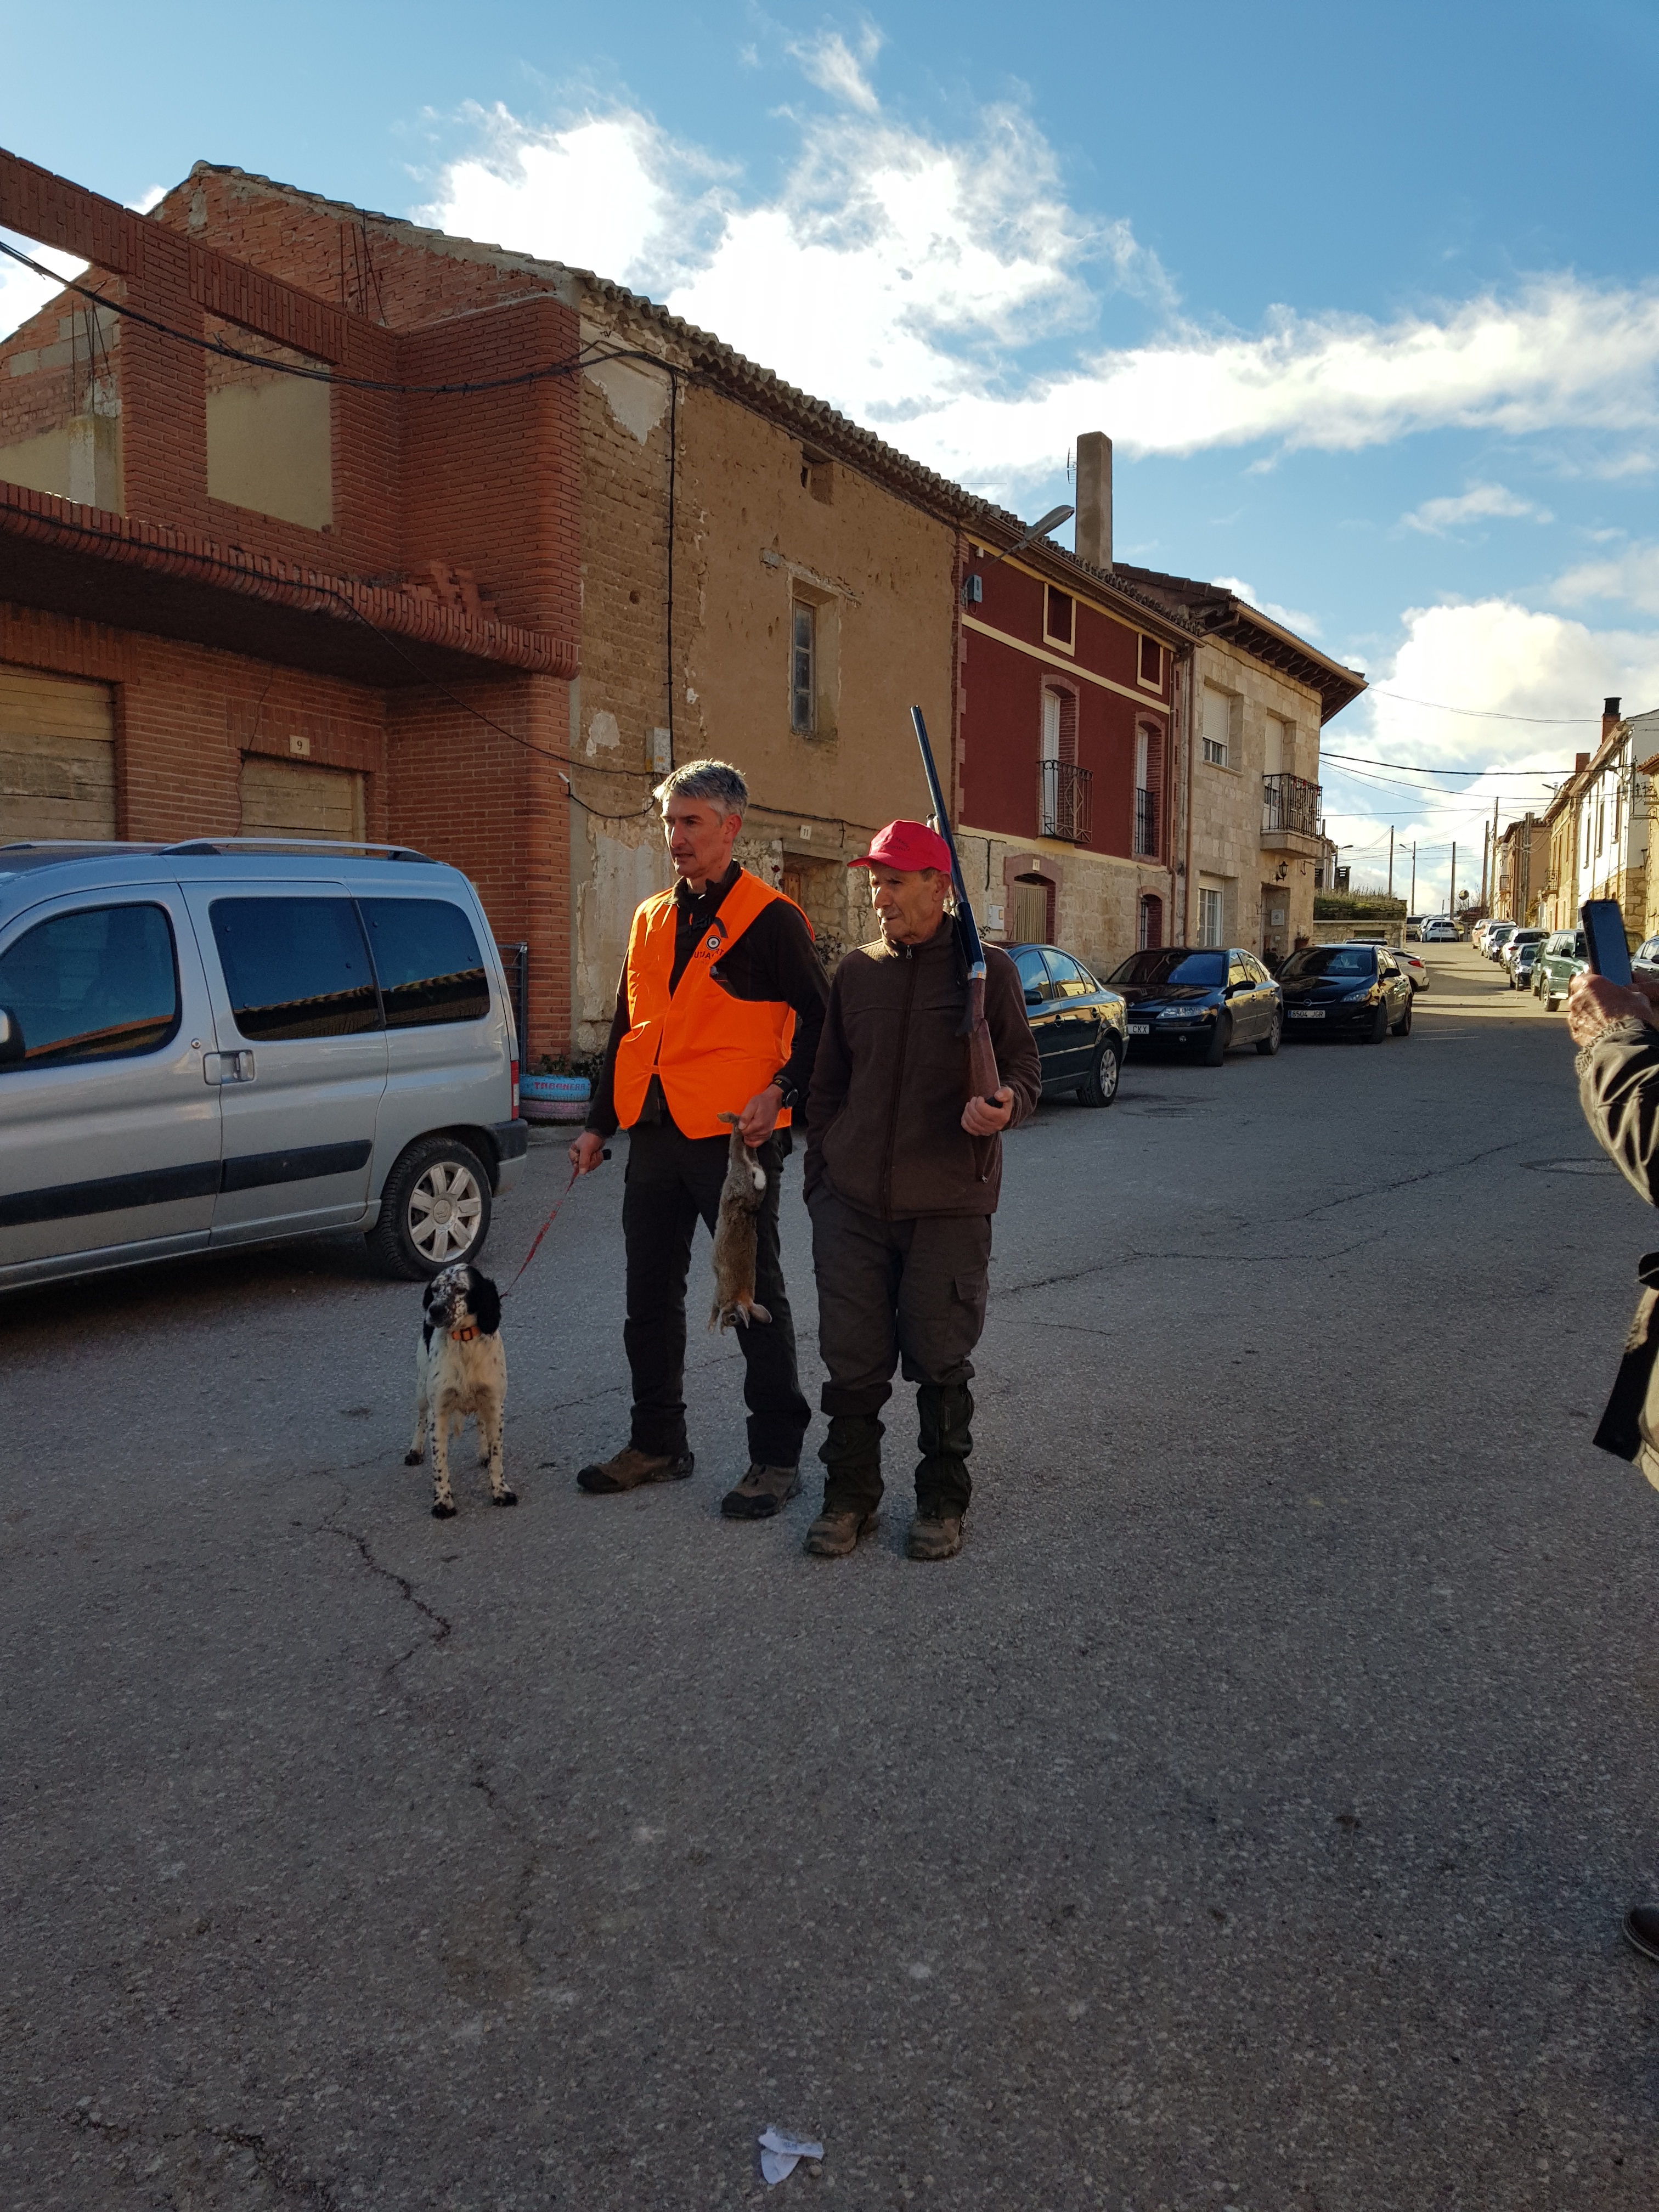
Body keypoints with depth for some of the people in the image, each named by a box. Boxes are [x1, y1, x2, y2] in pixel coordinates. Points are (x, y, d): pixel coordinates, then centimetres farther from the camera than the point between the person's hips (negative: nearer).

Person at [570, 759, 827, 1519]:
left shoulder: (769, 918, -6)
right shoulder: (651, 919, 15)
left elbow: (820, 1017, -5)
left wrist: (781, 1091, -17)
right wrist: (598, 1123, 18)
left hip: (734, 1137, -7)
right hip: (655, 1136, 7)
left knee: (754, 1294, 1)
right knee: (650, 1294, 13)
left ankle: (776, 1456, 12)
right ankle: (658, 1442, 27)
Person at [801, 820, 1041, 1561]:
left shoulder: (986, 970, -1)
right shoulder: (856, 971, 10)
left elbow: (1023, 1070, 2)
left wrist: (1005, 1104, -21)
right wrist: (820, 1177, 12)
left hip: (948, 1206, -3)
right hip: (852, 1203, 3)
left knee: (940, 1362, 5)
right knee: (853, 1360, 5)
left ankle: (942, 1500, 22)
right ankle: (850, 1494, 21)